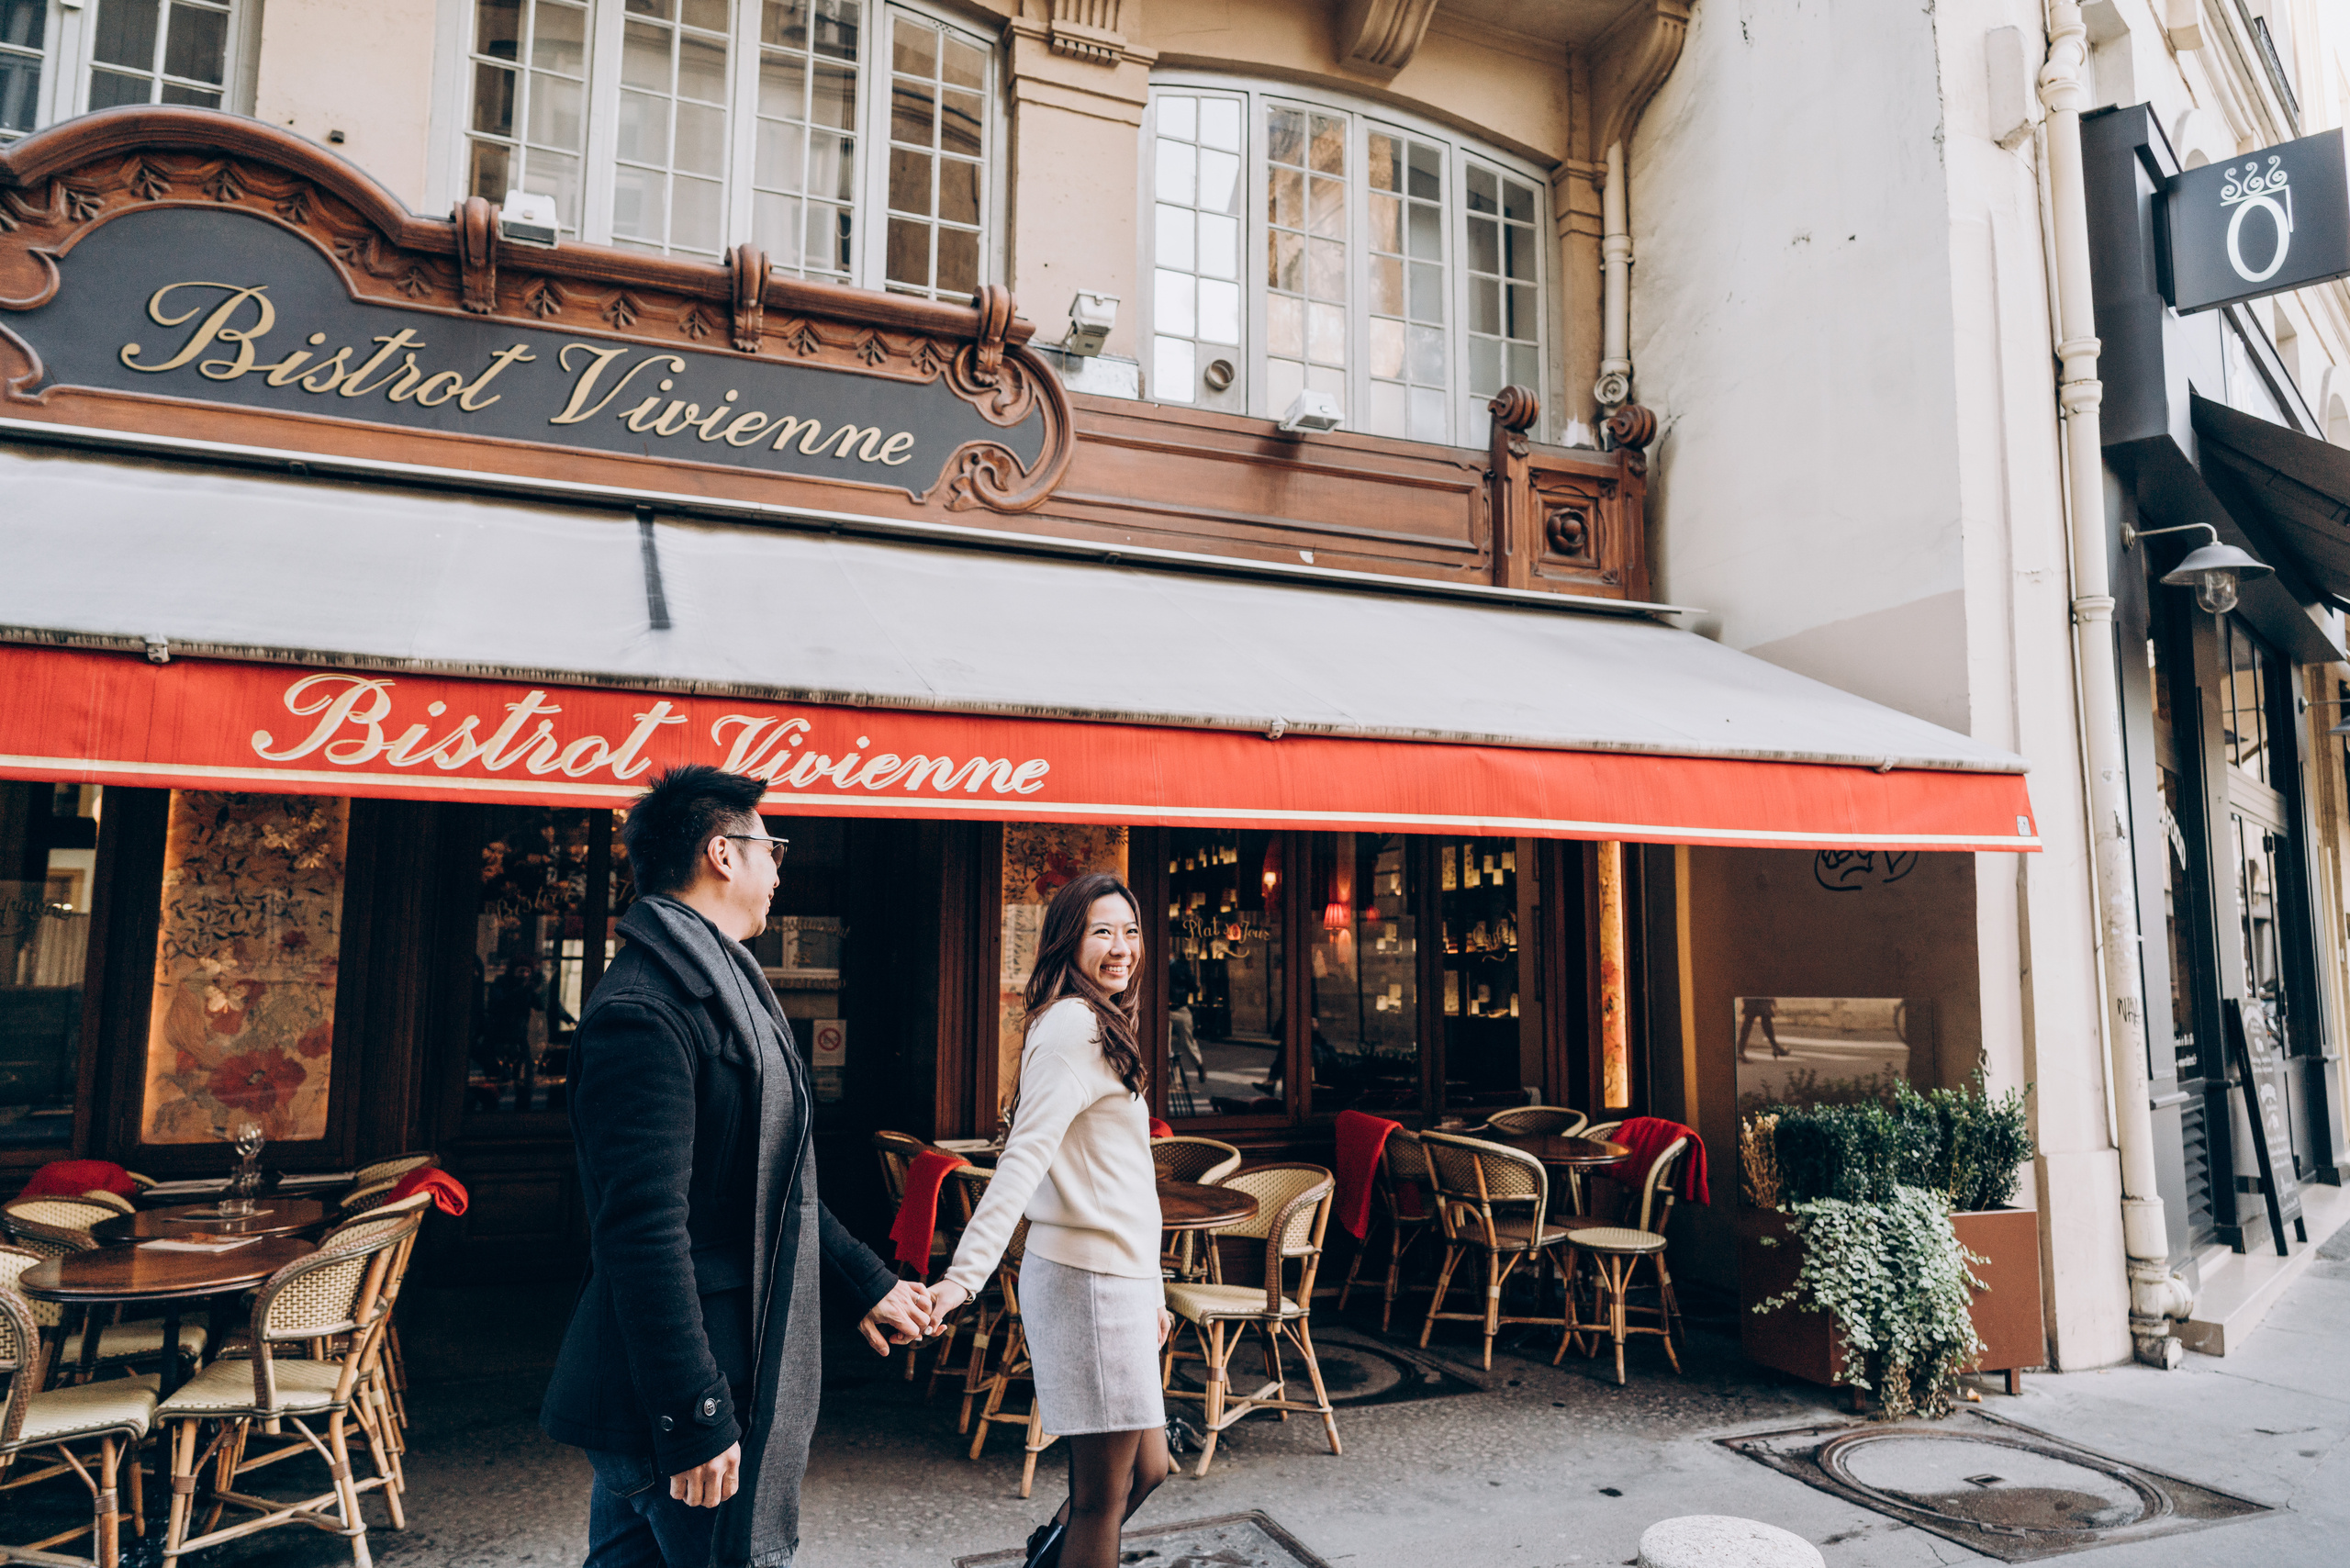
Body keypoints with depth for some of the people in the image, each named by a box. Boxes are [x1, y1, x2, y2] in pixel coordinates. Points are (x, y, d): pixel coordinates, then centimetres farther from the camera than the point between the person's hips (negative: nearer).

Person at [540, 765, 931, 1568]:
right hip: (675, 1394, -10)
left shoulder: (723, 985, 15)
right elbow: (644, 1227, -25)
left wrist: (868, 1281, 24)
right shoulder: (644, 1009, -19)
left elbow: (774, 1181, 22)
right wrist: (694, 1419, -24)